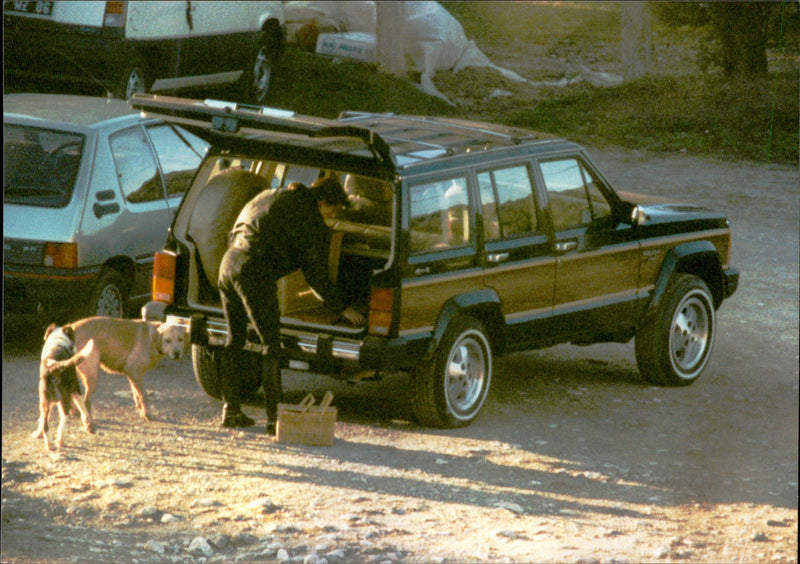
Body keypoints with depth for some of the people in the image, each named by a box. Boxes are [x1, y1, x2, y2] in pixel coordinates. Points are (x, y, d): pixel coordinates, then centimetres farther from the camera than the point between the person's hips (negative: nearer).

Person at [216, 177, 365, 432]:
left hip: (229, 262, 8)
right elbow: (317, 275, 2)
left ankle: (231, 410, 21)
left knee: (234, 341, 17)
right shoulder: (311, 222, -1)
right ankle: (274, 416, -6)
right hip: (255, 274, -8)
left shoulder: (268, 198, 24)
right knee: (271, 345, -3)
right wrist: (341, 309, 12)